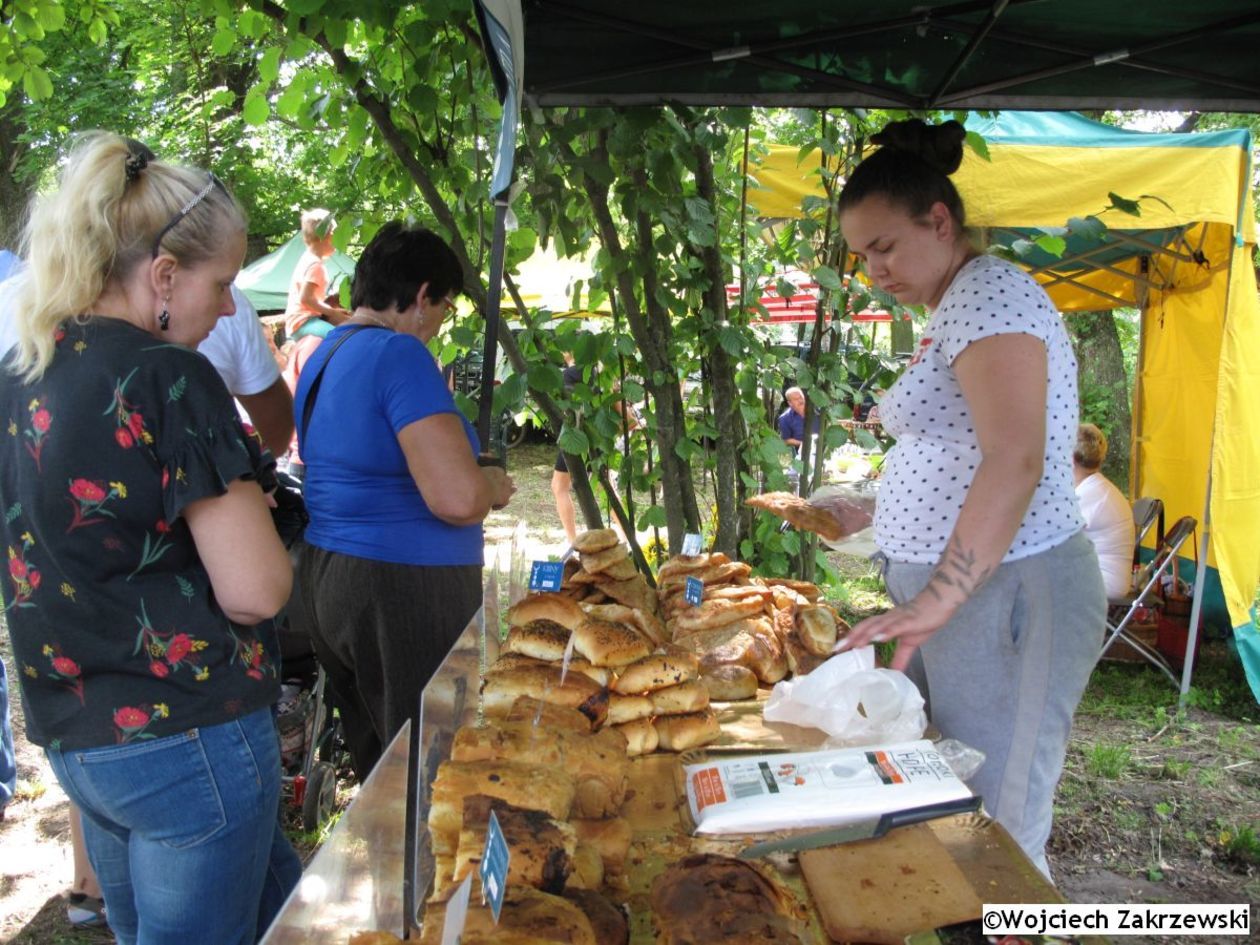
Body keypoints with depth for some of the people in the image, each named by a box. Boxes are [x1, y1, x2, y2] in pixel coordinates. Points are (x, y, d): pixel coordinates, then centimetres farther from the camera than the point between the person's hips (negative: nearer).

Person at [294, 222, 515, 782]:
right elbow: (458, 498, -26)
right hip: (402, 592, -9)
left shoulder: (323, 355, 13)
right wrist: (493, 485, -4)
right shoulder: (399, 353, -16)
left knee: (378, 771, 19)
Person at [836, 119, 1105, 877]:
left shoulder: (988, 294, -14)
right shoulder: (956, 308, 17)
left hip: (1003, 592, -10)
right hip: (962, 591, 10)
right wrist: (849, 517, 21)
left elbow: (1014, 464, -26)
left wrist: (940, 598, -28)